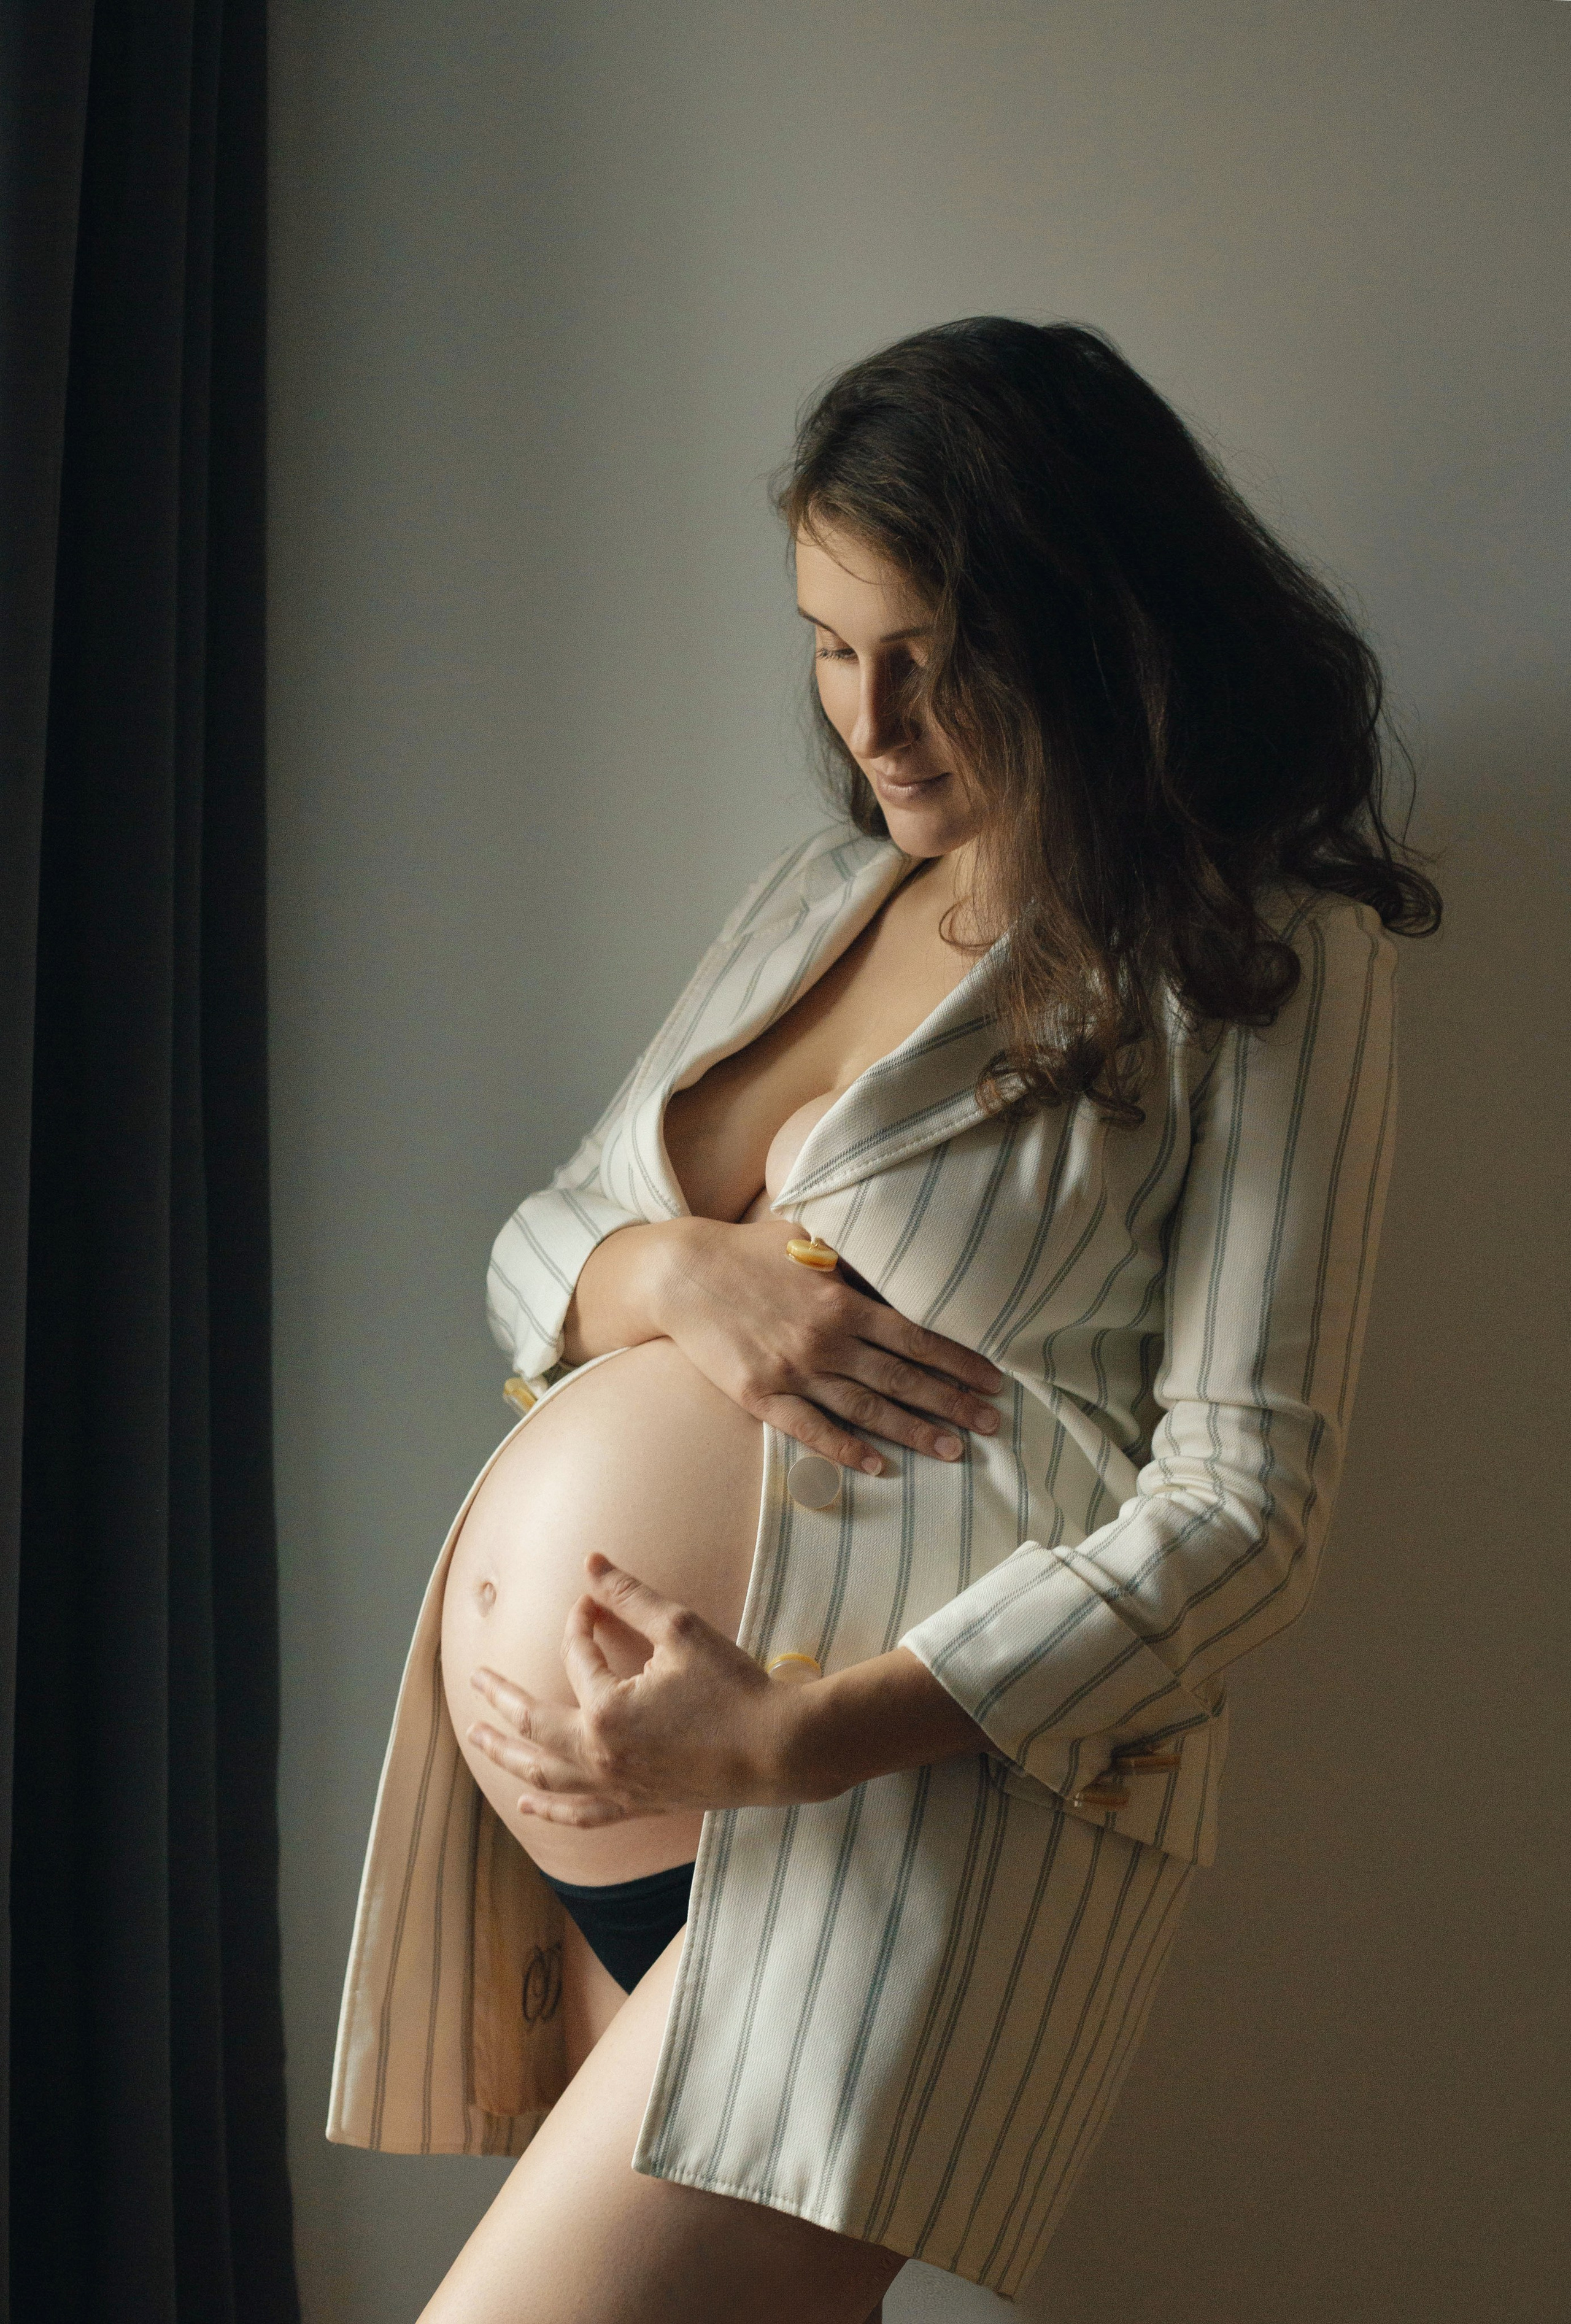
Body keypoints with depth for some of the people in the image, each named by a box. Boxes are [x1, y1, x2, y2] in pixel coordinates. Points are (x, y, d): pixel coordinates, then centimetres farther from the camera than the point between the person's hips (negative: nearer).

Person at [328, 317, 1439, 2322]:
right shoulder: (822, 891, 16)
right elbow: (536, 1246, 20)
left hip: (934, 1765, -7)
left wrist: (801, 1733, -19)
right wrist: (674, 1277, -6)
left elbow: (1245, 1498, -11)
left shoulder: (1269, 956, -4)